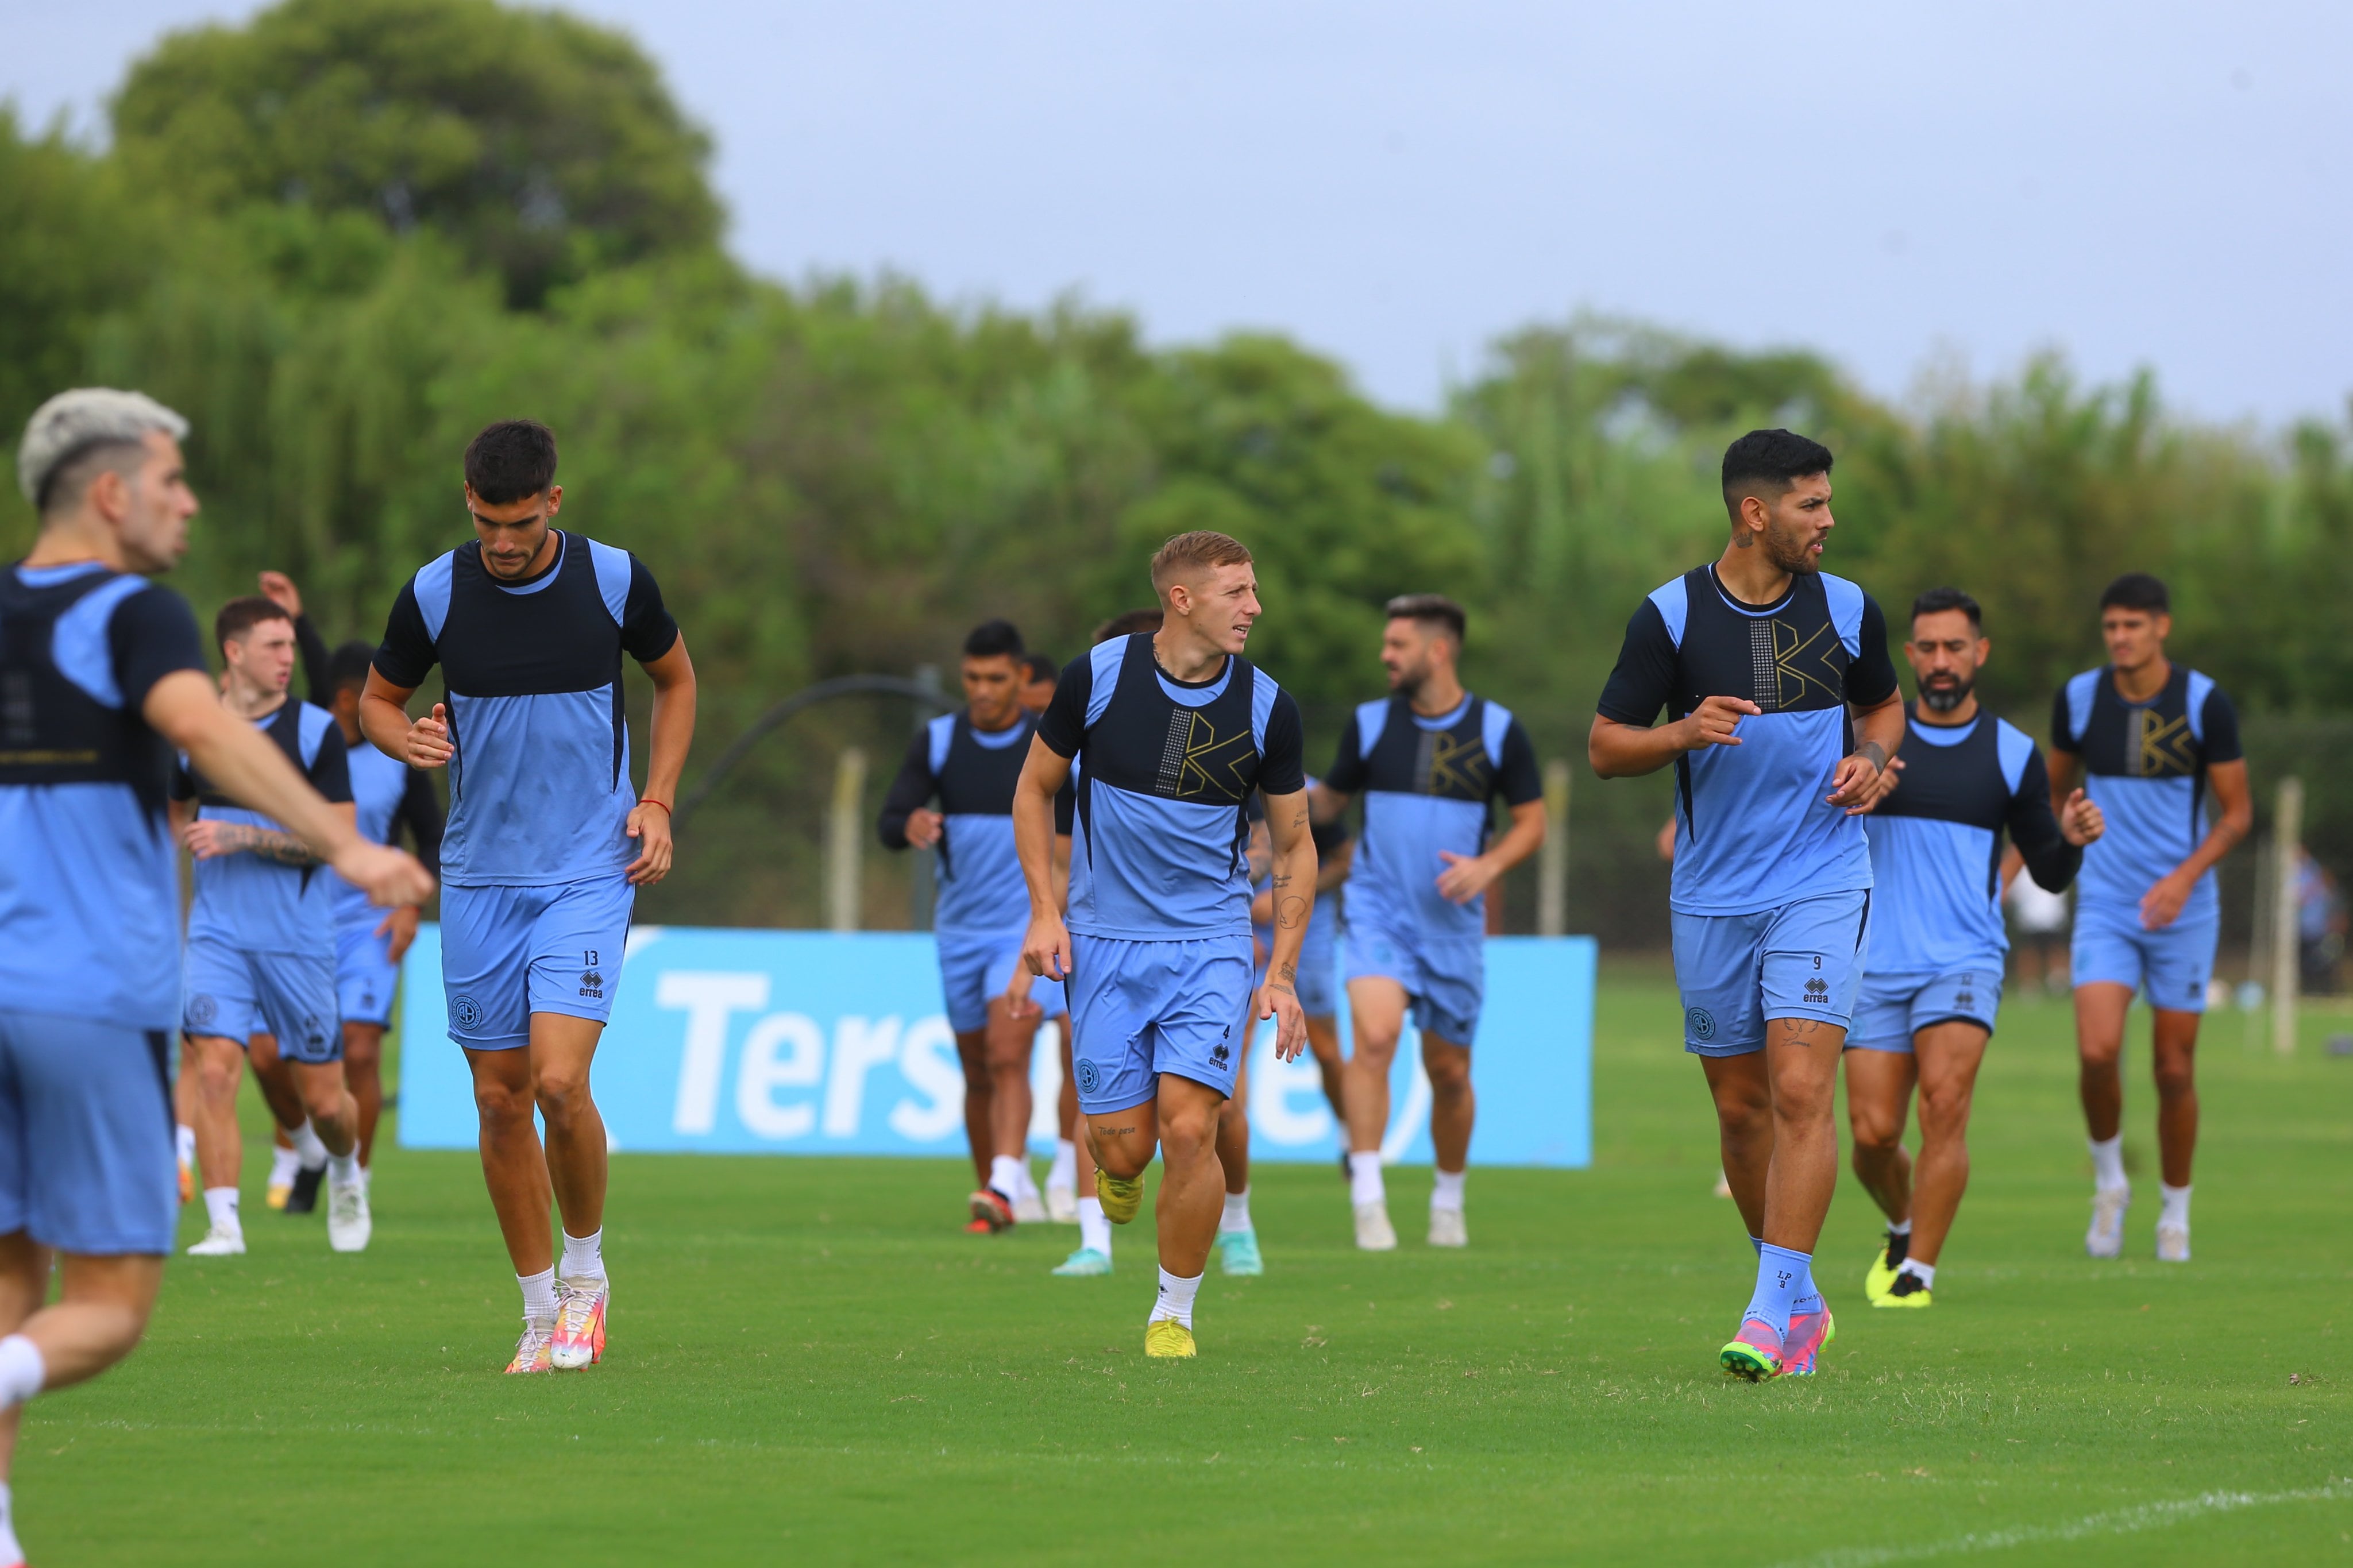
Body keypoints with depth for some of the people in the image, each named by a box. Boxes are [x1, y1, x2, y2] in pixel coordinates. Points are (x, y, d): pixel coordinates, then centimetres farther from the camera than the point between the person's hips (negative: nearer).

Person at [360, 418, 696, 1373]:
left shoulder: (614, 580, -6)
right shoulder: (434, 594, -4)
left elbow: (675, 678, 12)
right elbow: (378, 698, 11)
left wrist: (657, 802, 1)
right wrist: (404, 738, -12)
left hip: (589, 873, -2)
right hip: (479, 875, 2)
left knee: (559, 1080, -17)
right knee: (500, 1099, 4)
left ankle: (585, 1273, 6)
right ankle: (541, 1312, 17)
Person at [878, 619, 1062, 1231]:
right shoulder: (937, 741, -1)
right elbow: (889, 824, -8)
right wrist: (910, 827, -31)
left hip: (1029, 926, -4)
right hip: (960, 929, 4)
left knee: (1008, 1058, -20)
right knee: (978, 1072, 11)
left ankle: (1002, 1193, -29)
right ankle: (1007, 1186, 25)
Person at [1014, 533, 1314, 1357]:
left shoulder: (1268, 707, -5)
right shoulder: (1097, 677, -7)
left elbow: (1294, 844, 6)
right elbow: (1035, 789, 7)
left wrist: (1282, 976, 1)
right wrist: (1045, 910, -1)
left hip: (1210, 942, 0)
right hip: (1104, 941, 0)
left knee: (1188, 1128, -15)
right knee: (1124, 1139, -3)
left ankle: (1174, 1313, 4)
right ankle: (1121, 1169, 37)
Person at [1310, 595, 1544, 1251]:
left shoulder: (1498, 729, -1)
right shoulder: (1370, 724, 2)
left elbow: (1532, 820, 4)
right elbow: (1328, 801, 15)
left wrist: (1488, 865, -13)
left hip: (1453, 921, 1)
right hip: (1379, 908, -1)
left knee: (1449, 1070, 8)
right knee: (1375, 1034, -23)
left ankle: (1448, 1202, 30)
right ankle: (1368, 1198, -22)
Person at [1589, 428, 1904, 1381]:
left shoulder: (1848, 610, 2)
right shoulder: (1671, 616, -4)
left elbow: (1884, 705, 20)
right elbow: (1605, 747, 0)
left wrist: (1870, 757, -1)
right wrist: (1685, 733, -19)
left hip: (1822, 886, -1)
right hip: (1712, 898, 1)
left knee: (1801, 1092, -15)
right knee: (1741, 1107, 7)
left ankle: (1774, 1314, -15)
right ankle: (1801, 1301, 25)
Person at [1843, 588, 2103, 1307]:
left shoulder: (2013, 754, 6)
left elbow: (2048, 873, 11)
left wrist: (2072, 840, -12)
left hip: (1965, 961, -1)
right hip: (1877, 965, 1)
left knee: (1944, 1099, -24)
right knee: (1873, 1133, -3)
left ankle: (1919, 1271, -16)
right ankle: (1903, 1228, 30)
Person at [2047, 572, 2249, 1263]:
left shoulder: (2205, 702, -9)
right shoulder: (2077, 699, -2)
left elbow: (2237, 811, -4)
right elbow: (2057, 788, 16)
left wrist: (2185, 876, -18)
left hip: (2183, 907, -1)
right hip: (2104, 907, 1)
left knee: (2175, 1069, 3)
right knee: (2097, 1051, -18)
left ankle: (2176, 1216, 22)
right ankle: (2109, 1184, 7)